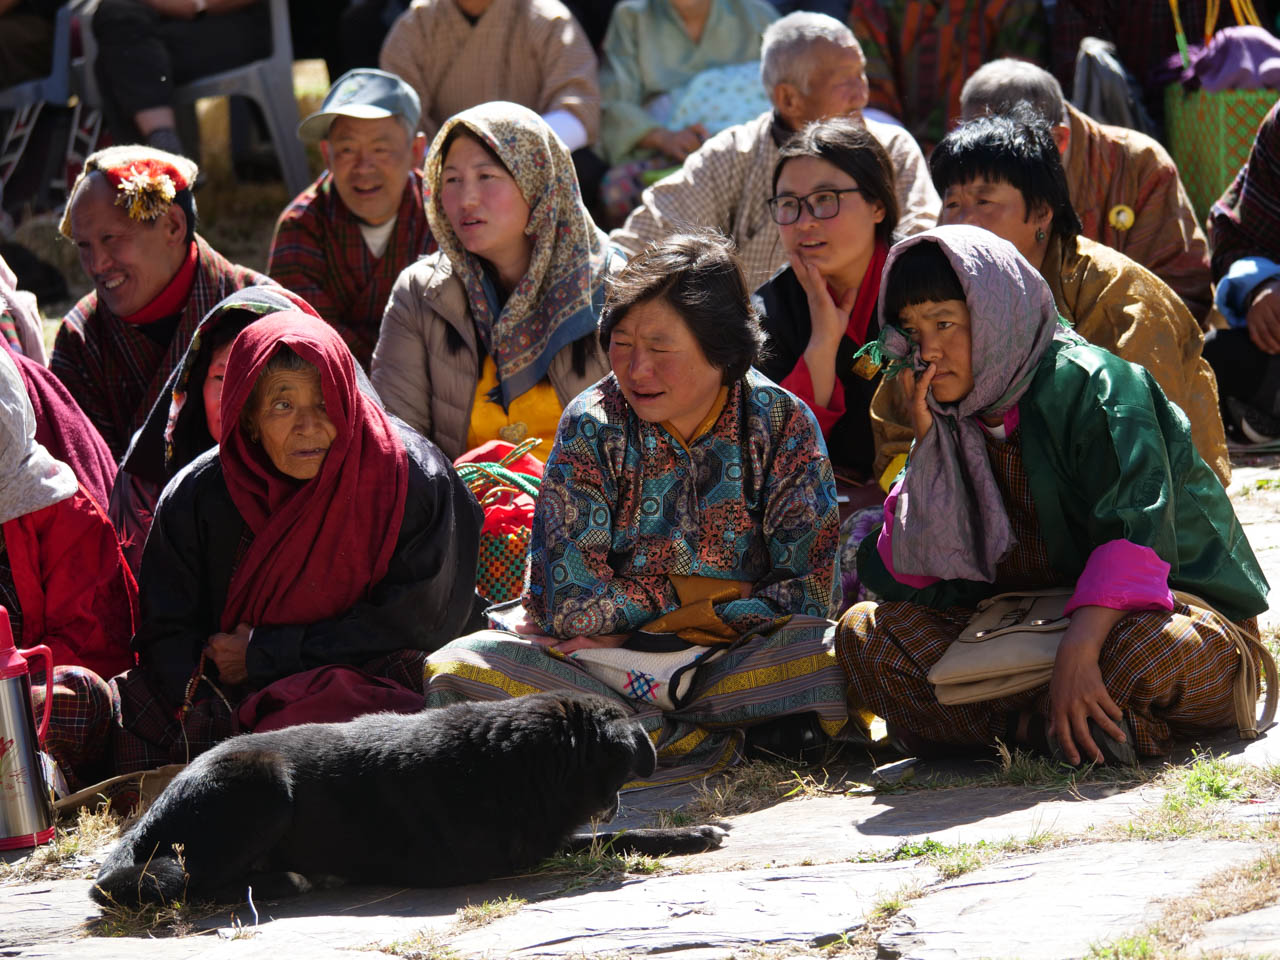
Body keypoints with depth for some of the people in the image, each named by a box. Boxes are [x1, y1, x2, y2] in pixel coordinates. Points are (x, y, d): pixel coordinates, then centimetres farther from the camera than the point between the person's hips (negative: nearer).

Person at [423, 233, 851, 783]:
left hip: (738, 657, -1)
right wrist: (701, 593, -9)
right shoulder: (592, 427, -3)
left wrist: (642, 628, -12)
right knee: (456, 669, -27)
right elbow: (570, 607, -9)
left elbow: (809, 595, -10)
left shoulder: (783, 425, -2)